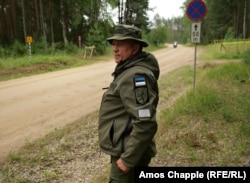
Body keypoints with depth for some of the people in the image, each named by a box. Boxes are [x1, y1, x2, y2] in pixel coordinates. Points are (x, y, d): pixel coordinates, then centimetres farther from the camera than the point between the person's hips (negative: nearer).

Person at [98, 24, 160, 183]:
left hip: (129, 154, -10)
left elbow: (145, 124, -29)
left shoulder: (136, 76, -23)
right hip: (127, 150, 10)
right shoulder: (129, 71, 11)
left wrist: (128, 159, -23)